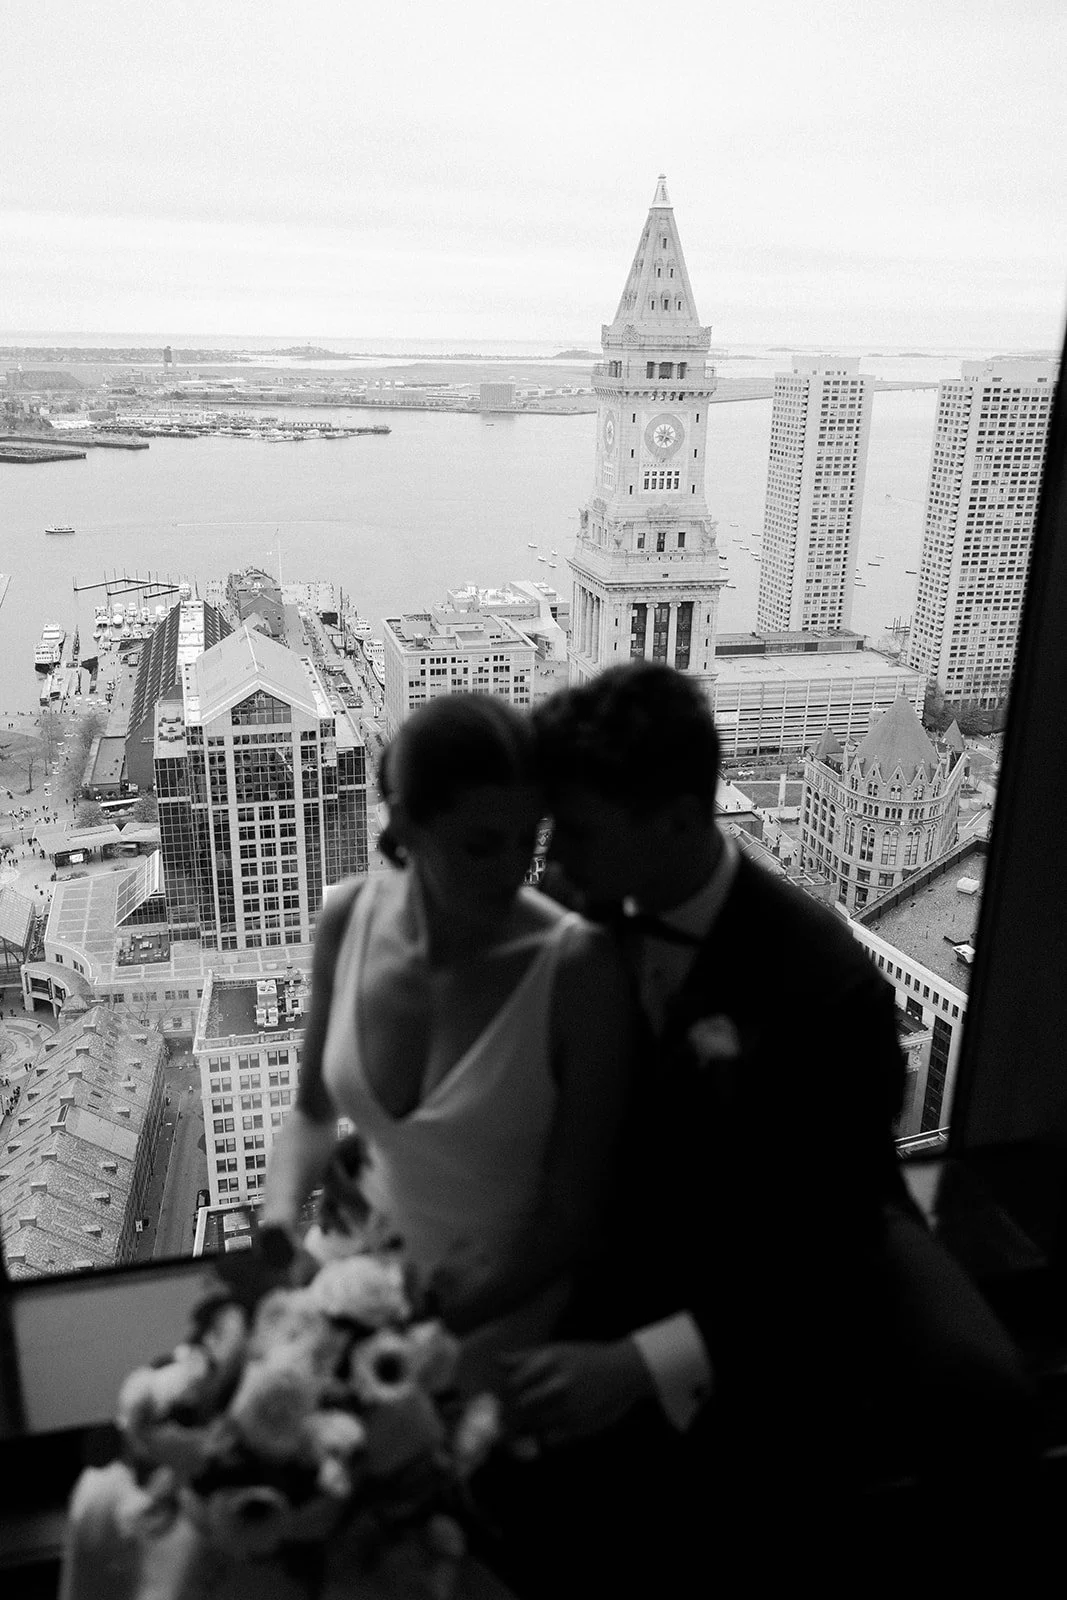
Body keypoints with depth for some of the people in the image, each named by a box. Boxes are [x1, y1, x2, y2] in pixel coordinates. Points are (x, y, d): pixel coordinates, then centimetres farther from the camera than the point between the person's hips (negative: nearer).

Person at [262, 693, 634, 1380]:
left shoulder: (579, 968, -24)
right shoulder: (350, 918, -11)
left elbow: (568, 1218, -15)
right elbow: (315, 1114, 4)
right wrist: (278, 1219, -12)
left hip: (505, 1317, -3)